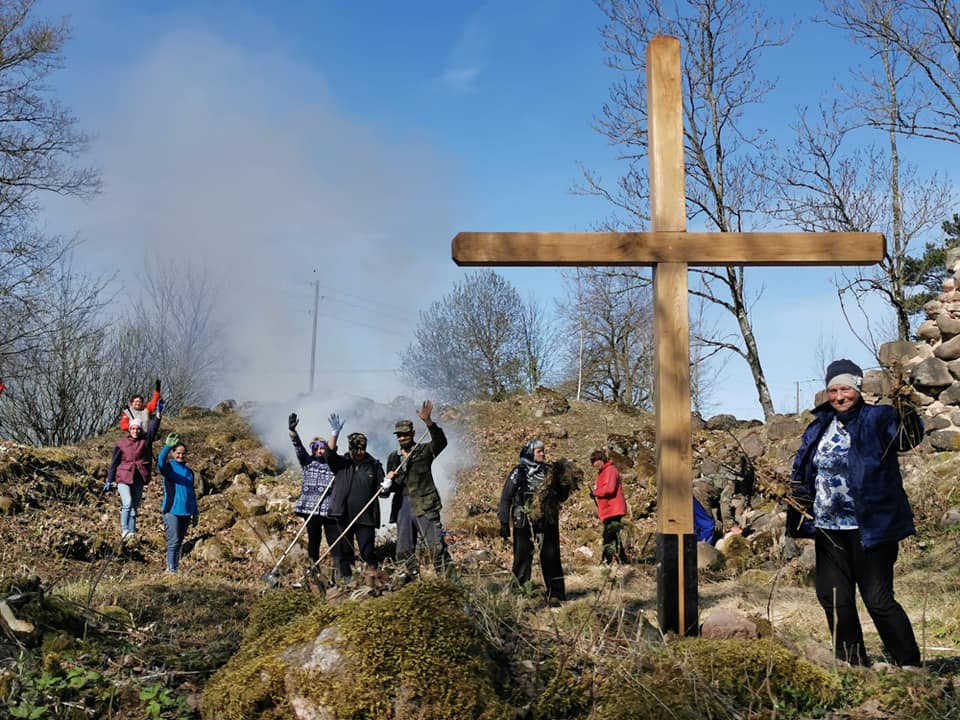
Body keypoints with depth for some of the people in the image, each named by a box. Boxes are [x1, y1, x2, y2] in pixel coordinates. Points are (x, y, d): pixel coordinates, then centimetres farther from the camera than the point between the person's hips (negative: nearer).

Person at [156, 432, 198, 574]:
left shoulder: (189, 471, 14)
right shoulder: (169, 467, -2)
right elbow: (160, 463, -28)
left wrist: (195, 513, 19)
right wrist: (167, 446, -43)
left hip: (186, 512, 6)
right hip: (171, 510, -5)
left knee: (180, 542, 10)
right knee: (173, 541, -10)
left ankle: (175, 569, 17)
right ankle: (171, 570, -8)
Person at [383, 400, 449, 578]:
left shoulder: (424, 450, 1)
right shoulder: (393, 457, 15)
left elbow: (441, 442, -20)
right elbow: (390, 487, 20)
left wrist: (428, 421, -33)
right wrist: (388, 483, -5)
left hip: (424, 505, -5)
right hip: (403, 506, 5)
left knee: (436, 545, -12)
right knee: (404, 550, 8)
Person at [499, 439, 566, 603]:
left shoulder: (549, 472, 9)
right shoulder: (519, 473, -4)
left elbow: (561, 497, 17)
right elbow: (506, 498, -3)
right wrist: (504, 524, -7)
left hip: (547, 522, 4)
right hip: (524, 523, -3)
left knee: (551, 558, 4)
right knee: (523, 559, 3)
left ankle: (555, 594, 9)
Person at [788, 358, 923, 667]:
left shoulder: (877, 419, -6)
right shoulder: (819, 427, 12)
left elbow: (909, 438, -26)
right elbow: (802, 471, 22)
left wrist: (906, 410, -45)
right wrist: (799, 505, 12)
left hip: (869, 527, -6)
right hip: (828, 529, 7)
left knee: (878, 600, -5)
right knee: (834, 600, 11)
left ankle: (910, 666, 10)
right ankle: (853, 665, 26)